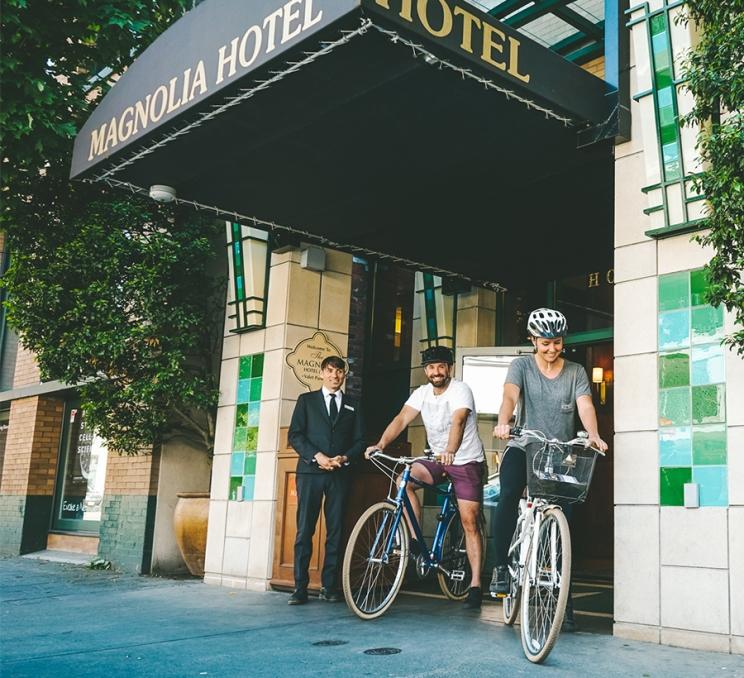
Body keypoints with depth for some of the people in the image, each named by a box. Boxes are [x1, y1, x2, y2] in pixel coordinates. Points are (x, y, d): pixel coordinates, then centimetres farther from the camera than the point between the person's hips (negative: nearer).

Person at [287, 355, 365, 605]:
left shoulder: (352, 406, 17)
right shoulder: (307, 400, 12)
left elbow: (359, 441, 11)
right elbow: (294, 434, 2)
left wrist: (345, 458, -8)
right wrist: (317, 456, -12)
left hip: (339, 474, 2)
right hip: (310, 471, -2)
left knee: (335, 531, 1)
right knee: (304, 530, -4)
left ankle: (329, 586, 8)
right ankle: (300, 587, -1)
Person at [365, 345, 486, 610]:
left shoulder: (460, 390, -16)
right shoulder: (422, 393, 1)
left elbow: (458, 421, -33)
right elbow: (402, 419, -10)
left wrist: (450, 451, -51)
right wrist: (380, 444, -26)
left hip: (466, 461, -5)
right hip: (436, 459, 5)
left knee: (469, 521, -9)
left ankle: (475, 585, -3)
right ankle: (416, 540, -10)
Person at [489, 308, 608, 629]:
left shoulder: (576, 372, 6)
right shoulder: (522, 365, 2)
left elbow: (585, 405, -8)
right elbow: (510, 395, -16)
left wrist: (593, 435, -29)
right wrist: (502, 422, -38)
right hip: (524, 447, -2)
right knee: (508, 497, -29)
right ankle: (501, 567, -14)